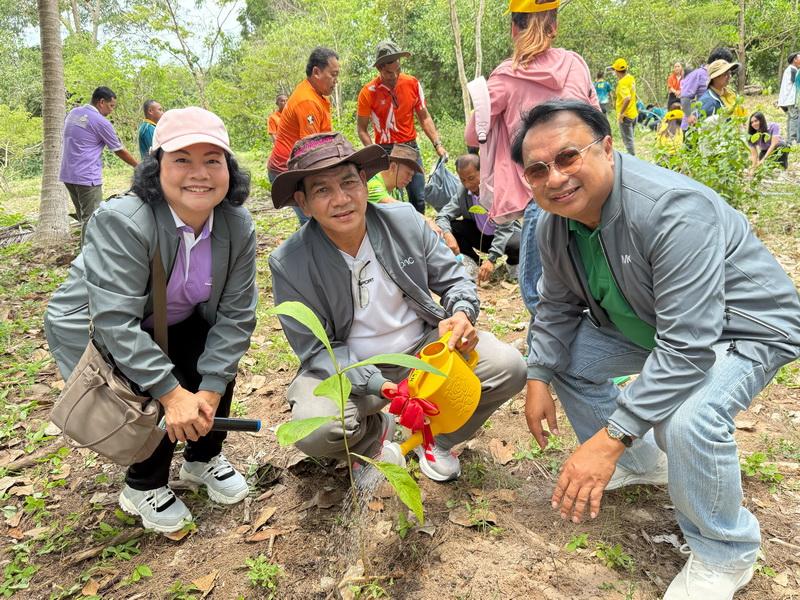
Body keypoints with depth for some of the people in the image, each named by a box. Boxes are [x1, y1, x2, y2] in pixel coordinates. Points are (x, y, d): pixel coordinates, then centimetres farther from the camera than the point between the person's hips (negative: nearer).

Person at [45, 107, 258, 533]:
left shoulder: (237, 226, -17)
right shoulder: (122, 222, -32)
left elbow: (234, 314, -17)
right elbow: (116, 321, -36)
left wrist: (210, 389, -25)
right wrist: (172, 394, -38)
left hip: (175, 326, 5)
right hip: (93, 331, -4)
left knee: (219, 364, -15)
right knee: (156, 390, -24)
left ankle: (203, 459, 14)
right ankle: (144, 486, 6)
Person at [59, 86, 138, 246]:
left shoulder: (73, 113, 13)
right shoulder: (101, 122, -11)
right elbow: (120, 151, -2)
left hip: (67, 175, 9)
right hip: (87, 178, -8)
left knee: (84, 218, 15)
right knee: (91, 220, -6)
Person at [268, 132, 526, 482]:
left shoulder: (405, 220, -8)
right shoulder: (289, 264, -16)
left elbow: (454, 280, 2)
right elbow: (317, 350, -13)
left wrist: (462, 314, -23)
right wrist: (382, 387, -27)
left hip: (425, 347, 3)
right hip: (349, 368, -2)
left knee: (508, 367, -18)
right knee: (314, 432, -31)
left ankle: (435, 436, 10)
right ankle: (374, 432, 8)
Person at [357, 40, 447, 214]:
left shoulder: (413, 84, -1)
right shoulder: (368, 92, -9)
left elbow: (424, 118, 7)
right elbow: (361, 129, -3)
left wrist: (437, 144, -4)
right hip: (385, 151, -3)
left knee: (419, 199, 3)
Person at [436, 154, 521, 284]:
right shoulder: (462, 192, -12)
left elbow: (504, 228, -30)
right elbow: (442, 216, -11)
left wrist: (491, 259, -40)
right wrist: (447, 235, -35)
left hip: (506, 233, -4)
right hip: (480, 235, 4)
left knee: (518, 245, -38)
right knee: (451, 227, -19)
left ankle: (512, 264, 0)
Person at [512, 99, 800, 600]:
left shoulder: (672, 209, -36)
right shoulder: (554, 225, -10)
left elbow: (686, 347, -39)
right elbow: (558, 307, 6)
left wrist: (609, 439, -40)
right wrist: (538, 378, -5)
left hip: (744, 327, -8)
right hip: (647, 324, 8)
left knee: (687, 419, -33)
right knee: (564, 355, 3)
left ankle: (725, 555, -1)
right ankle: (640, 463, 24)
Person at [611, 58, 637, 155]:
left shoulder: (622, 83, -22)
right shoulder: (631, 78, 5)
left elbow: (627, 98, -34)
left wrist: (621, 113, -26)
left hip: (625, 116, -9)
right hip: (634, 114, 9)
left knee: (628, 140, -2)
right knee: (630, 138, 20)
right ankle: (631, 156, 30)